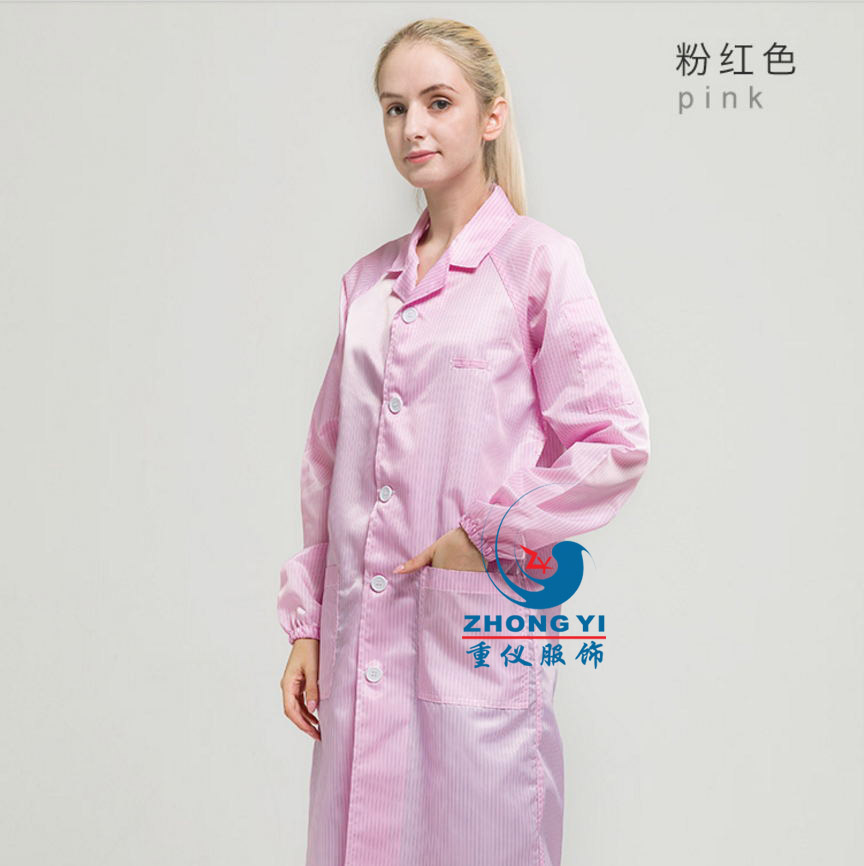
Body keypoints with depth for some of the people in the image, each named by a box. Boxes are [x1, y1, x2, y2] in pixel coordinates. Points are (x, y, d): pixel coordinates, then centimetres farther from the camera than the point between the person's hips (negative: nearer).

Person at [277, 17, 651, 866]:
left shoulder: (538, 261, -4)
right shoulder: (366, 281, 11)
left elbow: (618, 443, -6)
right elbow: (327, 463, 13)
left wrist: (486, 532, -10)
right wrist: (305, 623, 10)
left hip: (480, 637, -4)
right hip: (361, 642, 5)